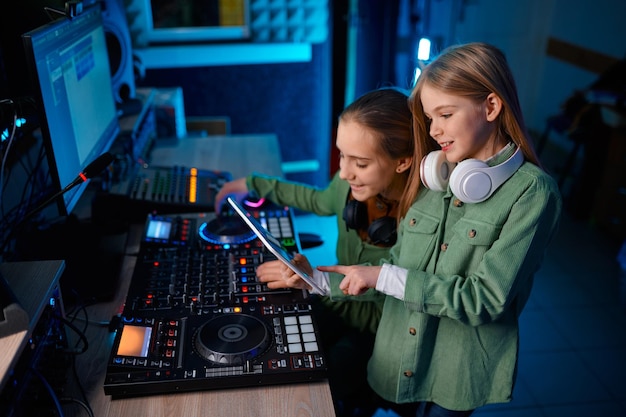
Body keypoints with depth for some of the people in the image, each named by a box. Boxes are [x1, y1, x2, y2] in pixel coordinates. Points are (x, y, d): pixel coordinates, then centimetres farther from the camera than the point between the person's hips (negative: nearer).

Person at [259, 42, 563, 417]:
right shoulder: (434, 177, 1)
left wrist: (383, 277, -20)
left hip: (460, 375, -4)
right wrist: (316, 279, -7)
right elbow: (397, 271, 2)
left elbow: (486, 299, -20)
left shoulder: (532, 192, -15)